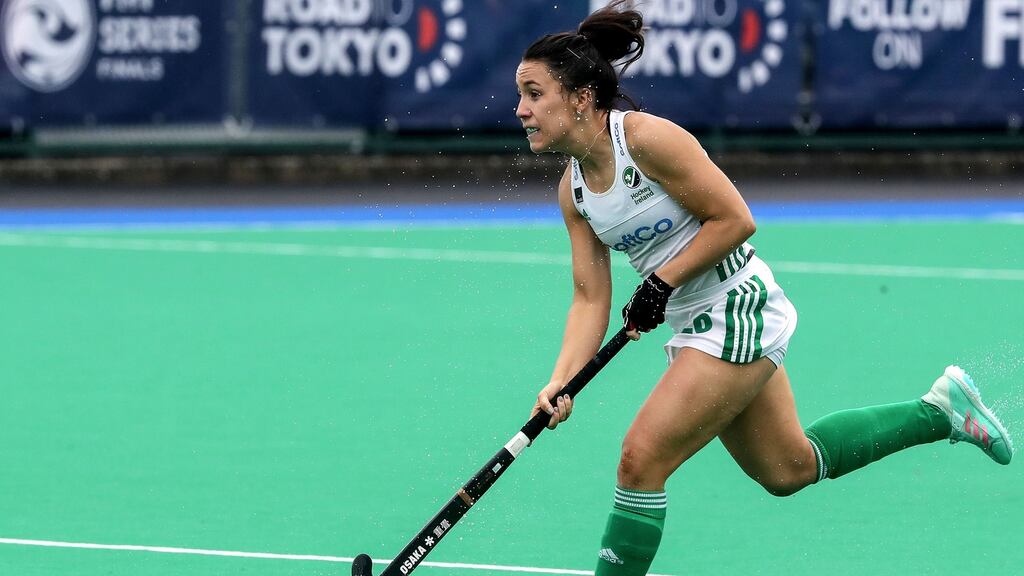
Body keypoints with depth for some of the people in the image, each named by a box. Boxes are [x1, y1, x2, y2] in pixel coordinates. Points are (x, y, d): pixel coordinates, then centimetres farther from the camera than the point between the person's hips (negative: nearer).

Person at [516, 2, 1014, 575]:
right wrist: (561, 383, -11)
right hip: (697, 325, 9)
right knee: (789, 470, 20)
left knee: (641, 459, -14)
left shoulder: (647, 138, -22)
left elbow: (735, 220, -20)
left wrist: (661, 282, -20)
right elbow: (591, 297, 2)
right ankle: (942, 409, 33)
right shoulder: (573, 189, 2)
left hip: (738, 308, -9)